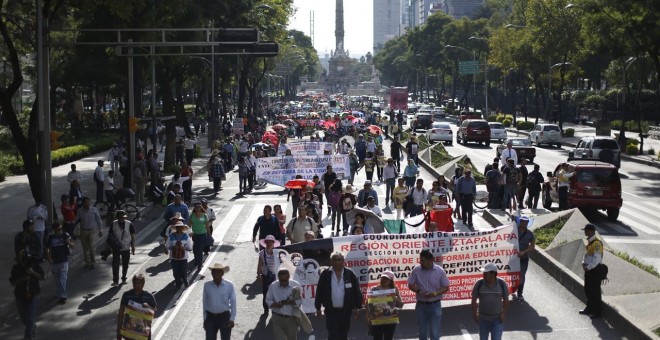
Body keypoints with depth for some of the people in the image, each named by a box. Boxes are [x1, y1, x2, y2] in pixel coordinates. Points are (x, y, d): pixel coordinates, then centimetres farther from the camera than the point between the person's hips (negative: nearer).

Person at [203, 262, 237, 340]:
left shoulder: (229, 285, -11)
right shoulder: (207, 285, -5)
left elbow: (233, 302, -6)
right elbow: (204, 302, 3)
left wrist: (232, 319, -8)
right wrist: (205, 319, 5)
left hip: (224, 316, -2)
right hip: (210, 317, 2)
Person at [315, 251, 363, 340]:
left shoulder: (350, 274, 1)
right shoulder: (325, 274, 0)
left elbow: (356, 291, 3)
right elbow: (319, 292, 3)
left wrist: (357, 307, -2)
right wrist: (318, 308, 2)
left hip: (345, 311, 1)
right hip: (331, 312, -1)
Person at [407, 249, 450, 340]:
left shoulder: (439, 271, -8)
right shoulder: (416, 270, -5)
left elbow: (446, 287, -2)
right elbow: (410, 285, 4)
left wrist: (435, 293, -19)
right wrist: (418, 291, -17)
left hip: (435, 305, -2)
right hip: (421, 305, 2)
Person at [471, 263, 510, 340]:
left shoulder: (502, 284, -6)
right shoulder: (479, 284, -7)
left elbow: (506, 300, 2)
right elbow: (474, 300, -2)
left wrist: (504, 314, -5)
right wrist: (474, 314, -7)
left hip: (497, 319, -1)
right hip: (483, 319, 1)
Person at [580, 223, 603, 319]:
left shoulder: (596, 243, -22)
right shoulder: (589, 241, 9)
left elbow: (597, 258, -24)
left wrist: (588, 267, -20)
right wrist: (584, 263, 3)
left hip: (594, 269, -10)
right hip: (588, 268, 10)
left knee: (595, 291, -1)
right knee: (587, 289, 19)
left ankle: (596, 312, 7)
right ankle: (589, 308, 33)